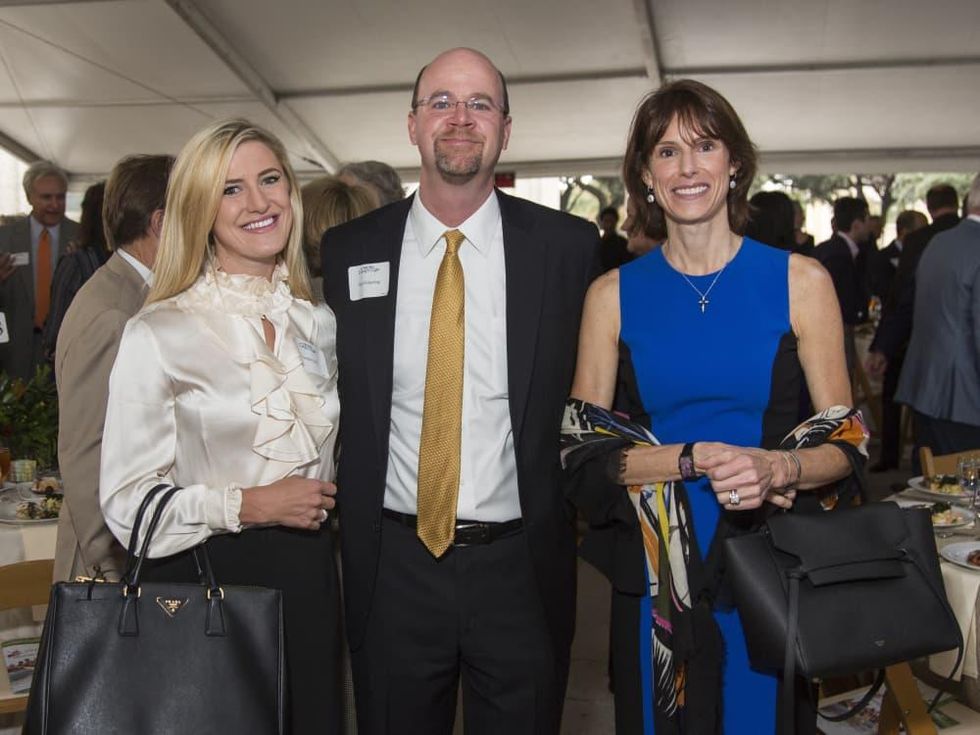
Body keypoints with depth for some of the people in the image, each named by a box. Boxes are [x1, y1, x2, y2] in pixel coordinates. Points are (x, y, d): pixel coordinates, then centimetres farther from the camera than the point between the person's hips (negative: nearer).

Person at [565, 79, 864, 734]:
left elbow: (845, 441, -1)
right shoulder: (614, 294, 0)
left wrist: (776, 467, -21)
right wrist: (699, 458, -17)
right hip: (654, 578, 1)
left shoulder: (802, 282, -2)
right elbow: (582, 450, -4)